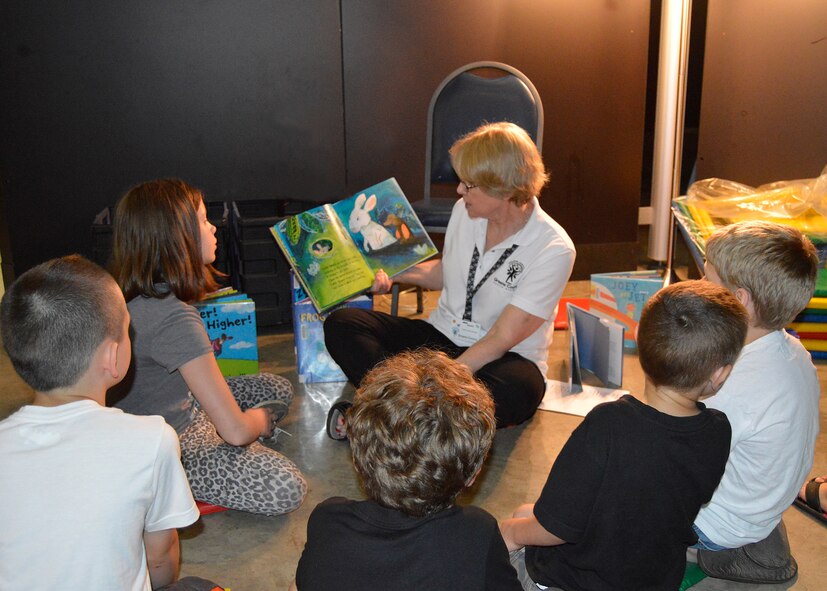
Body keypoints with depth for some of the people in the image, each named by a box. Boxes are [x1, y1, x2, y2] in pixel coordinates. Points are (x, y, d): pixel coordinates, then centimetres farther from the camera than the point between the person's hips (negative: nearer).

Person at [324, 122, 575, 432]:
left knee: (516, 392, -42)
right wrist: (393, 274, 5)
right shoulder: (465, 211, 0)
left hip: (505, 359, -5)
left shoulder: (554, 249, -18)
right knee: (340, 324, -15)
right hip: (441, 335, 5)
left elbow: (501, 340, -21)